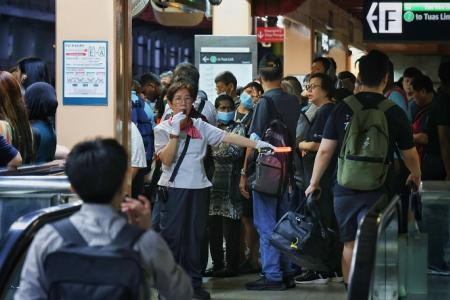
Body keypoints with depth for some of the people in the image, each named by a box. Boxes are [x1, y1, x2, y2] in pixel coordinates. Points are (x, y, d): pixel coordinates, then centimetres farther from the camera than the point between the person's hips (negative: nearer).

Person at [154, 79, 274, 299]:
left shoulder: (200, 126, 9)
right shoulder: (163, 129, 0)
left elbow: (228, 137, 2)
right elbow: (166, 160, -11)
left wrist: (256, 144, -6)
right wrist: (175, 132, -16)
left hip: (198, 188, 4)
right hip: (173, 188, -3)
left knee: (195, 237, 8)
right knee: (172, 236, -3)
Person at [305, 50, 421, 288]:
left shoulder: (342, 109, -1)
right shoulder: (395, 112, -4)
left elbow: (325, 150, 0)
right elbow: (410, 154, 7)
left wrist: (314, 183, 12)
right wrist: (416, 176, 27)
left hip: (345, 189, 2)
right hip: (377, 189, -2)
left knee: (349, 243, 16)